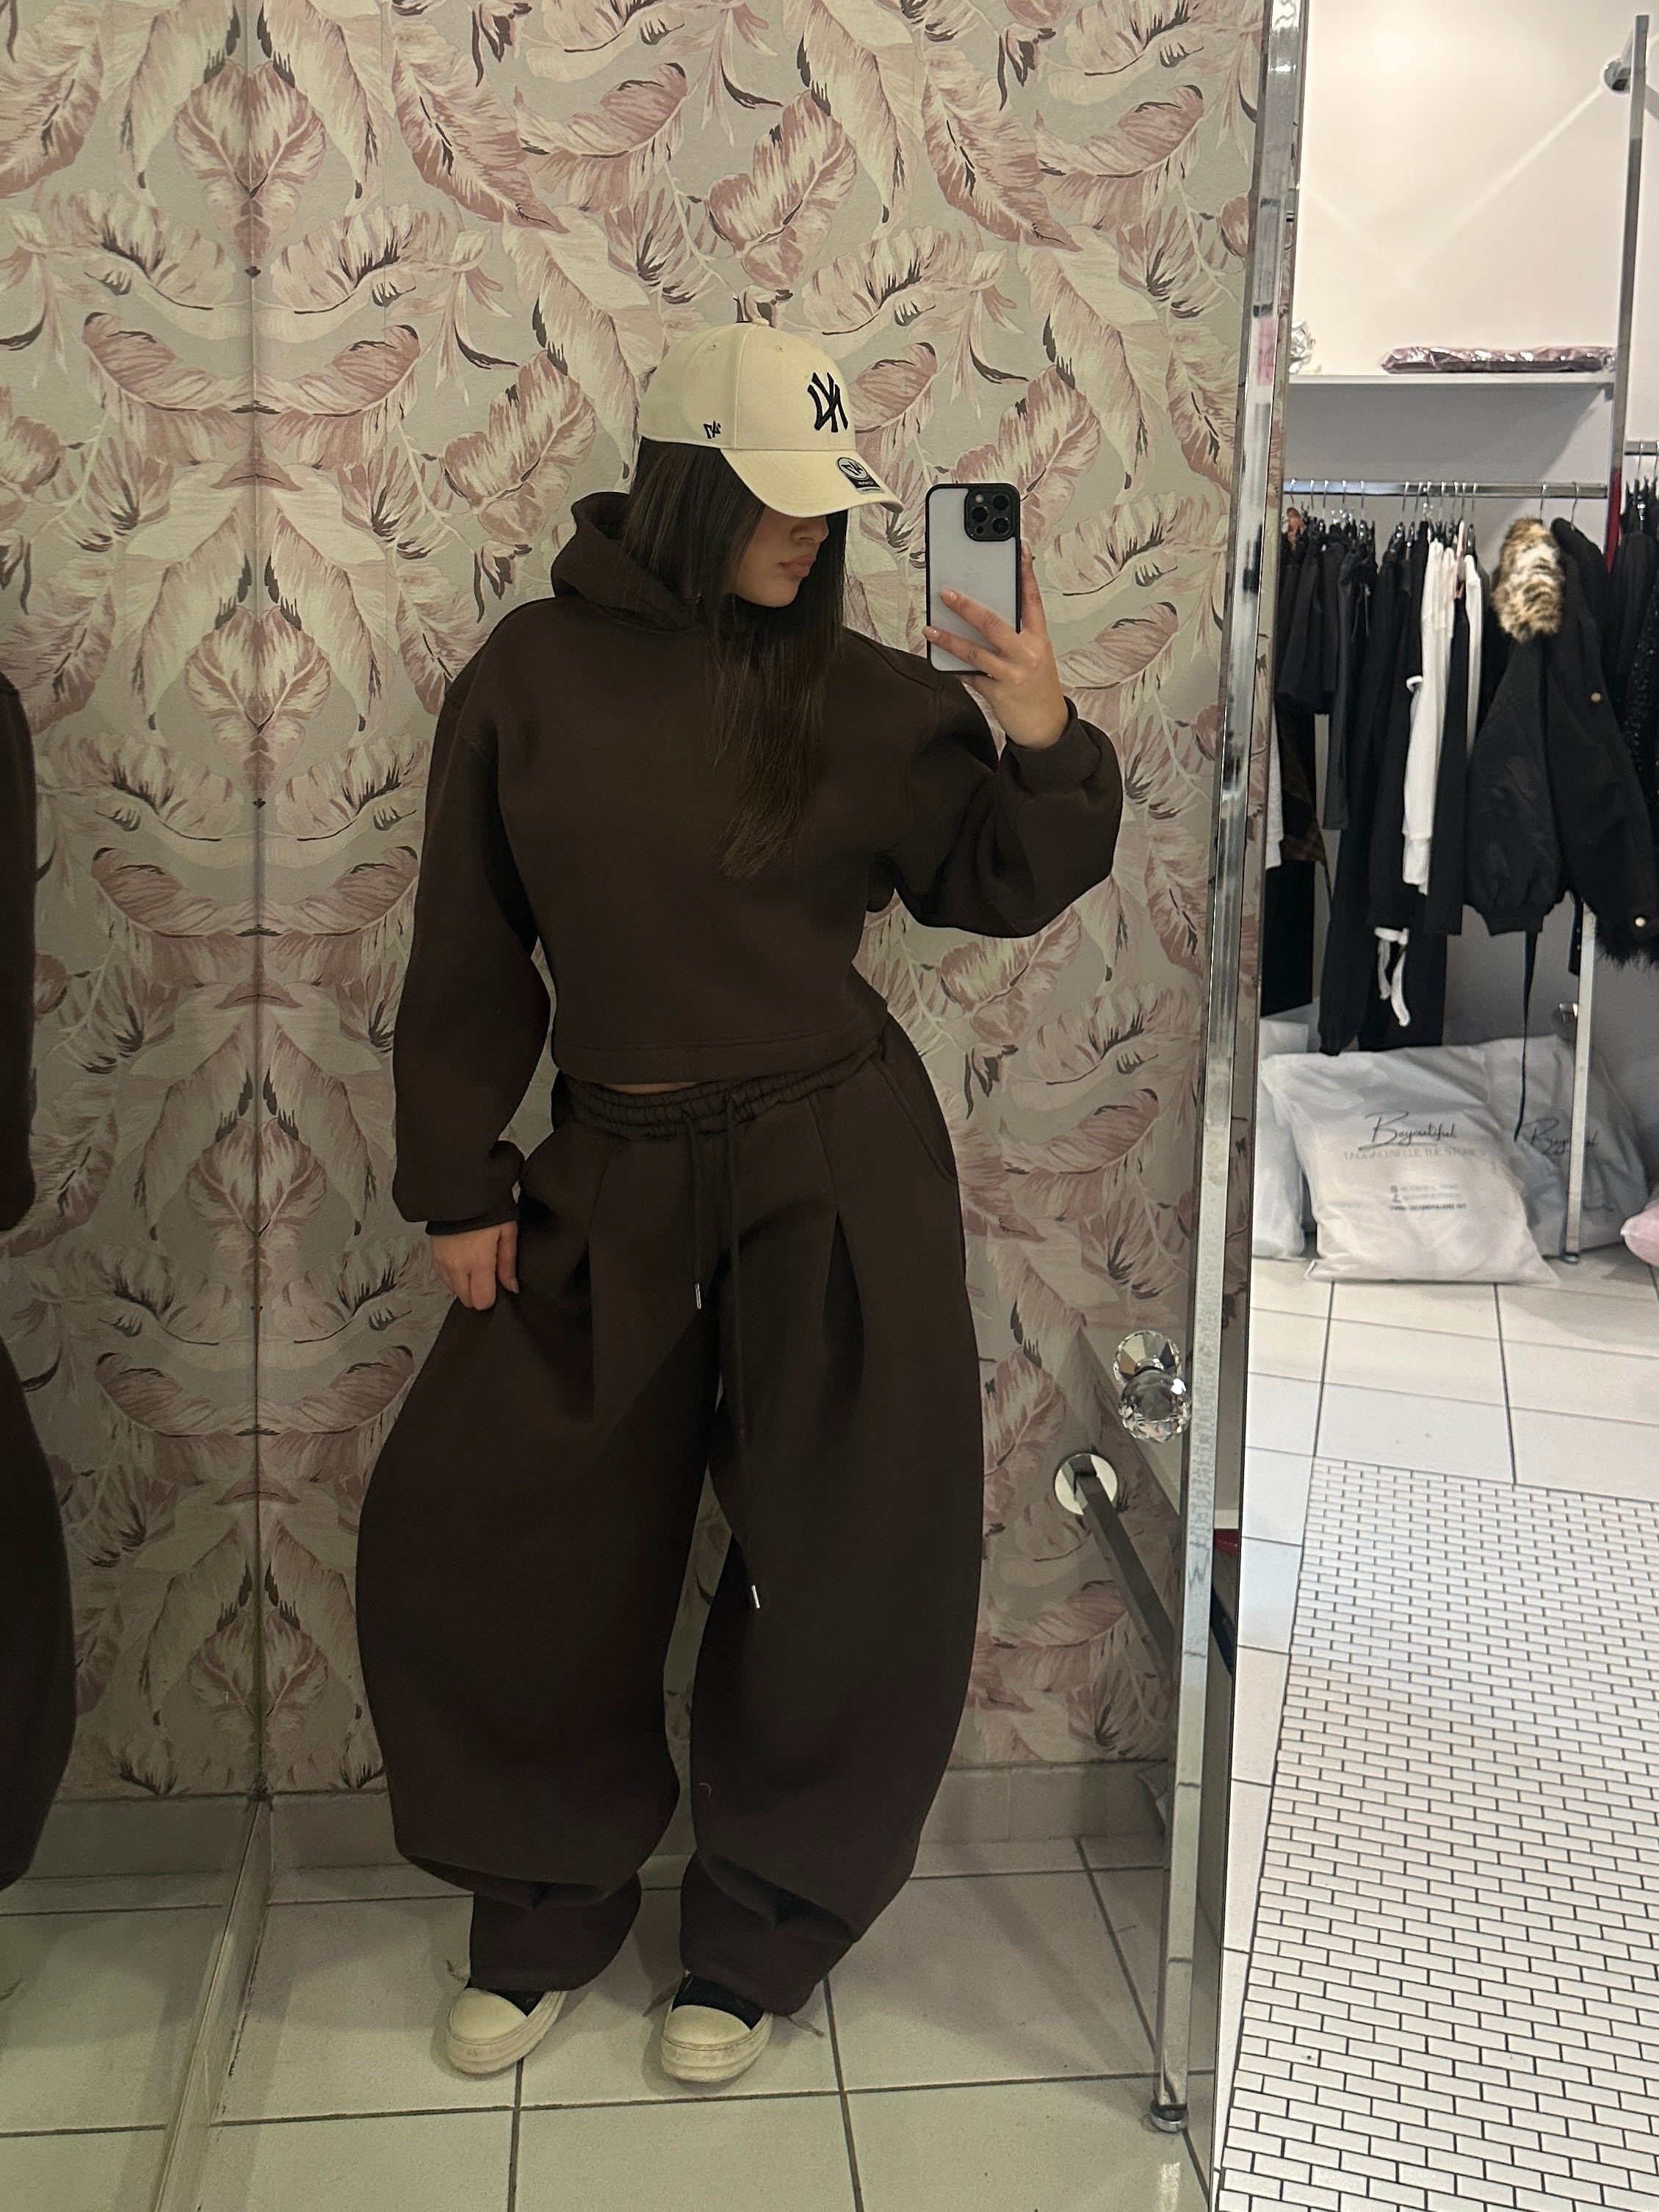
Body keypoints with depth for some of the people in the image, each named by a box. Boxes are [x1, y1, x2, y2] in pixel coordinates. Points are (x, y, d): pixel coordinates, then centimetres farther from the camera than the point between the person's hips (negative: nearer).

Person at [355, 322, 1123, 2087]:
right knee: (465, 1533, 3)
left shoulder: (860, 694, -2)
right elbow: (469, 952, 3)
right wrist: (457, 1186, 2)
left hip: (839, 1174, -1)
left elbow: (996, 889, 5)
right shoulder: (533, 674, -1)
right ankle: (550, 1909, 28)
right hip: (611, 1178, 1)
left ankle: (761, 1937, 29)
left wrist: (1043, 743, -14)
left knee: (843, 1565, 4)